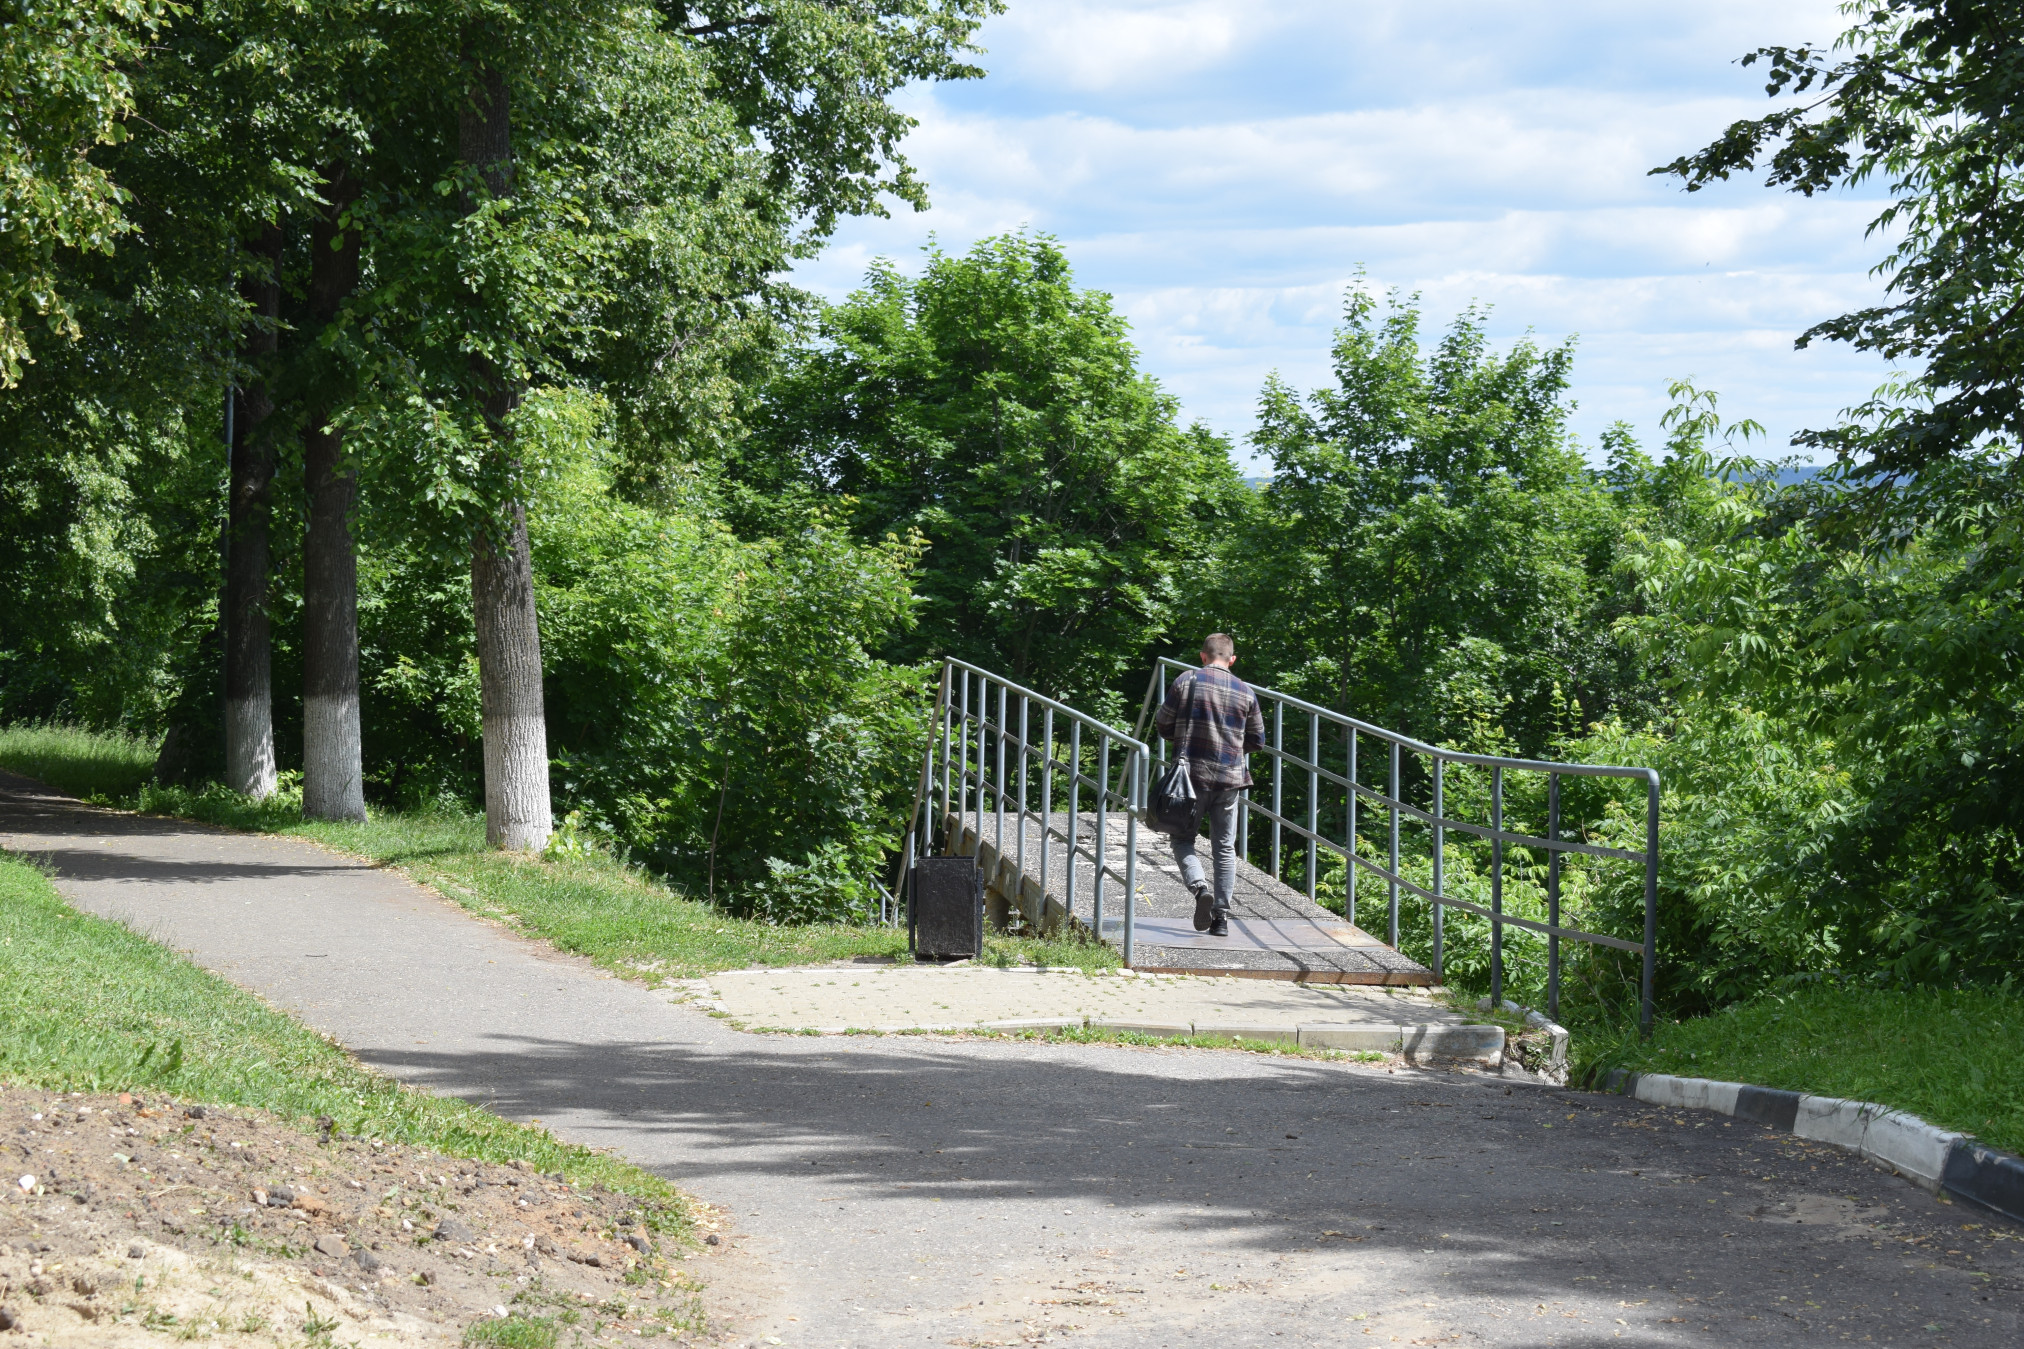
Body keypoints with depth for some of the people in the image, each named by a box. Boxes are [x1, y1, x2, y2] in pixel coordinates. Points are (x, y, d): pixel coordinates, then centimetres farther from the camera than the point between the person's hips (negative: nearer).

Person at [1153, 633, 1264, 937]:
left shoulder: (1186, 682, -4)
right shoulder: (1245, 691, 3)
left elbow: (1163, 726, 0)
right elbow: (1257, 739, 10)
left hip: (1192, 774, -2)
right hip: (1230, 778, 2)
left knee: (1183, 838, 11)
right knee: (1225, 848, 10)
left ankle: (1200, 887, -15)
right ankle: (1221, 916, 7)